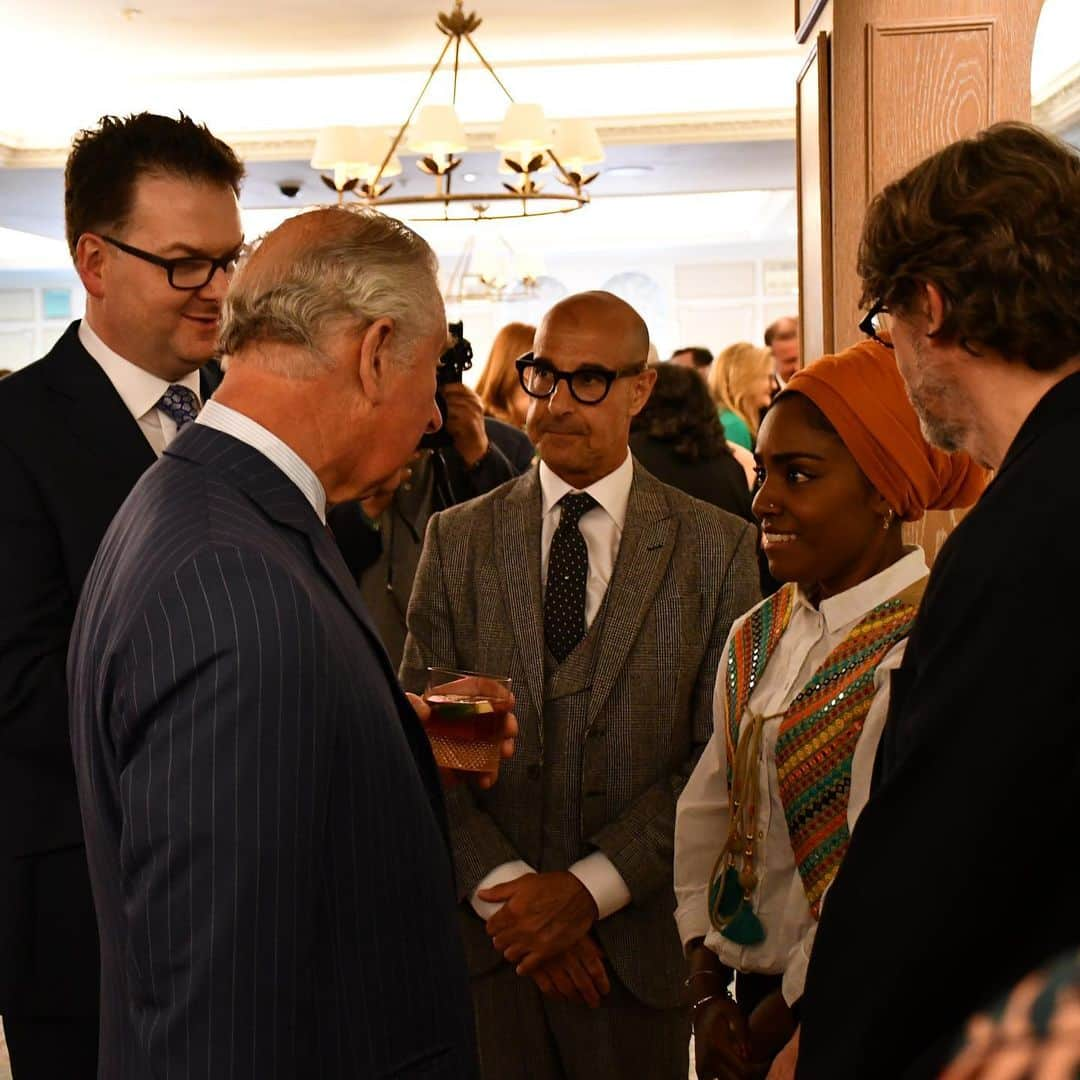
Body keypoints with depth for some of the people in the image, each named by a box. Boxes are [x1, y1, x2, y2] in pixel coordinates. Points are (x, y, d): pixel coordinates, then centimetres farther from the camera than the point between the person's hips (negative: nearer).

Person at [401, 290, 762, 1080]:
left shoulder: (718, 549, -2)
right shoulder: (458, 539, 3)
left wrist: (590, 888, -14)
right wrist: (504, 890, -12)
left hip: (638, 941, -1)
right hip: (482, 936, 1)